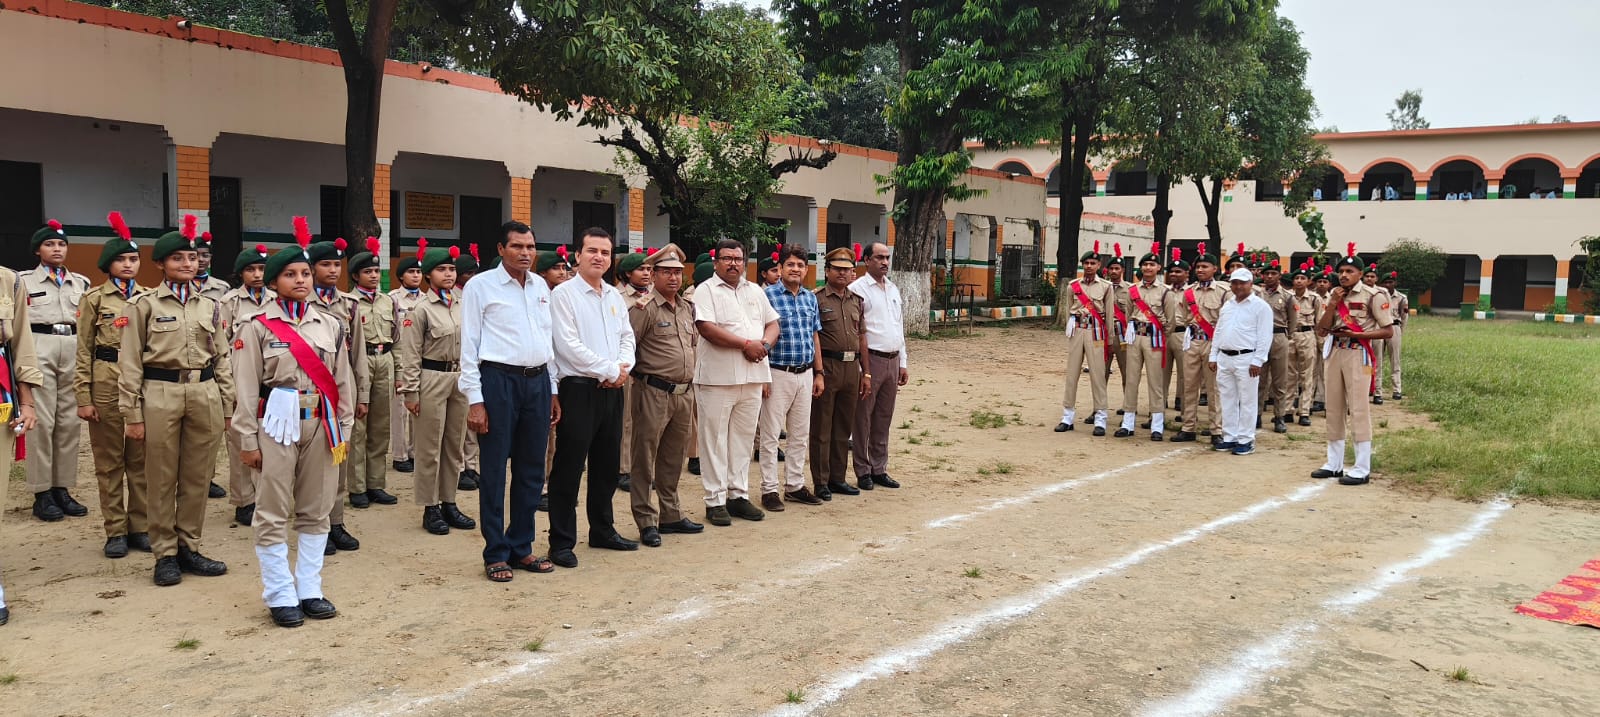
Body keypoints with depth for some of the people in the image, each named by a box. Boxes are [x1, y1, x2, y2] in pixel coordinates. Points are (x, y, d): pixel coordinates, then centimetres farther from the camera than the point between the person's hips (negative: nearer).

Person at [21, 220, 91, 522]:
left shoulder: (81, 282, 16)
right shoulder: (24, 280, 8)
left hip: (74, 351, 3)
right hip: (39, 350, -3)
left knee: (70, 421, 3)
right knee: (42, 421, -6)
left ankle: (63, 489, 11)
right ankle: (42, 494, 0)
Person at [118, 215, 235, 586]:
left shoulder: (210, 305, 11)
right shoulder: (144, 304, 1)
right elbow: (130, 361, -1)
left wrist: (228, 406, 11)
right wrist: (132, 413, -6)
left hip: (205, 395, 3)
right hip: (161, 395, -3)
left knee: (198, 477, 8)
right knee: (162, 479, 4)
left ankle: (189, 548, 20)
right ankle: (165, 554, 14)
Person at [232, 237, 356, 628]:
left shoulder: (331, 325, 8)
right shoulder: (257, 327, -1)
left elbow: (343, 381, 10)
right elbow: (247, 388, -3)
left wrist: (344, 430, 8)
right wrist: (248, 440, -6)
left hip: (321, 423, 3)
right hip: (278, 423, -3)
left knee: (316, 511, 9)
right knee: (274, 514, 1)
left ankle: (310, 590, 19)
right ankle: (281, 596, 10)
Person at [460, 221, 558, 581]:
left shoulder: (541, 286, 12)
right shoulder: (480, 286, -3)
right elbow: (469, 345, -5)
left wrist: (553, 391, 15)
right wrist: (474, 399, -10)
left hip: (537, 380, 6)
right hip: (498, 380, -5)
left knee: (532, 470, 11)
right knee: (494, 470, 2)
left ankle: (521, 547, 24)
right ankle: (495, 554, 14)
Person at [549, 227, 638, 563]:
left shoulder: (615, 296, 14)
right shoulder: (564, 294, -7)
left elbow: (627, 337, 15)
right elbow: (569, 345, -15)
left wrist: (623, 368, -5)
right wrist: (609, 370, -13)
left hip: (612, 389, 7)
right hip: (579, 388, -7)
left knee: (607, 465, 15)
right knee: (569, 467, -2)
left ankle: (602, 530, 28)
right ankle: (561, 542, 6)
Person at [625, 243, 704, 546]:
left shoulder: (687, 308, 14)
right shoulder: (645, 308, -10)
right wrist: (640, 372, -8)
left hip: (684, 393, 7)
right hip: (653, 393, -7)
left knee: (674, 459, 16)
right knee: (645, 460, 1)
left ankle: (671, 515, 26)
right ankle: (646, 522, 8)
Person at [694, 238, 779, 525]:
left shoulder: (755, 291, 16)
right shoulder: (706, 290, -3)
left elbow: (773, 323, 17)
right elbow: (706, 328, -16)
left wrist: (764, 345, -5)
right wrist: (746, 344, -16)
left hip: (752, 376, 6)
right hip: (717, 377, -6)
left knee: (743, 438, 11)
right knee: (714, 440, 0)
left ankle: (738, 495, 20)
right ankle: (715, 501, 7)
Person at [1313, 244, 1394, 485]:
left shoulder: (1372, 296, -7)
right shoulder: (1334, 295, 10)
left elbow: (1388, 331, -7)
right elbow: (1321, 331, 4)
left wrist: (1356, 335, -16)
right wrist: (1333, 304, -7)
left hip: (1358, 354, -6)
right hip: (1334, 353, 6)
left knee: (1358, 409, -7)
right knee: (1333, 409, 10)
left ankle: (1362, 469, -2)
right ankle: (1334, 463, 18)